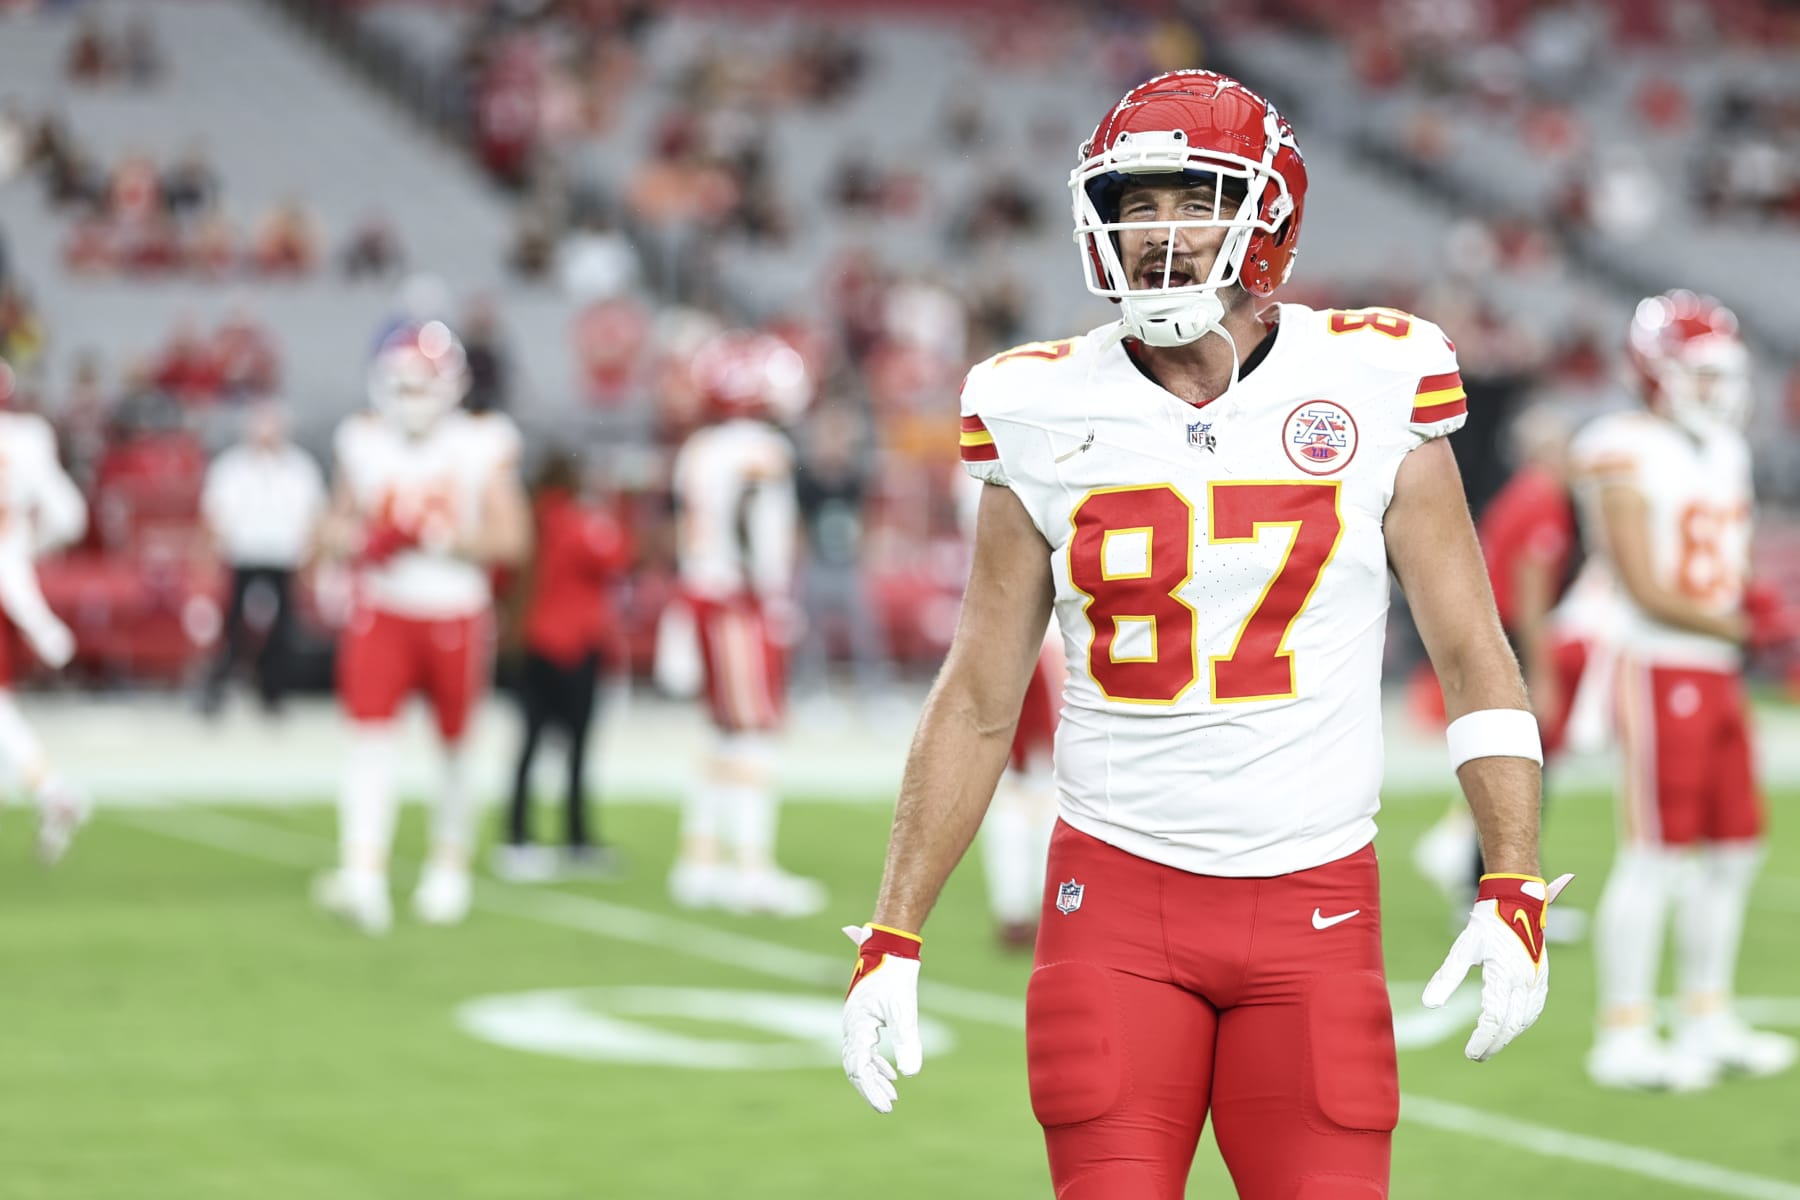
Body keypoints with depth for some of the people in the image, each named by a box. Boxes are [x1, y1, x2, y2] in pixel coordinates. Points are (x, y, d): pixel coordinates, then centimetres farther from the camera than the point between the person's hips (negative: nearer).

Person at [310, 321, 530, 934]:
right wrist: (361, 544, -10)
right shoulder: (364, 443, 3)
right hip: (381, 612, 1)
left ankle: (449, 866, 31)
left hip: (455, 614, -1)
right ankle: (363, 875, -21)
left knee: (456, 742, 11)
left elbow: (511, 539, -5)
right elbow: (335, 527, 12)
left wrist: (444, 539, -19)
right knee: (369, 733, -14)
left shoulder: (482, 447, -3)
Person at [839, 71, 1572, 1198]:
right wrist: (893, 940, 5)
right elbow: (977, 702, 8)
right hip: (1116, 899, 1)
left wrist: (1515, 891, -4)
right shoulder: (1049, 417, 2)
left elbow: (1473, 656, 5)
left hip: (1315, 905, 0)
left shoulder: (1372, 392, -1)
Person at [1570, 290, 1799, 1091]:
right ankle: (1623, 1036, -2)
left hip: (1716, 671, 9)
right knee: (1654, 852, -8)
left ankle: (1707, 1020, 23)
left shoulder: (1723, 451, 14)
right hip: (1656, 665, -9)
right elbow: (1647, 591, -16)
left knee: (1733, 848, 12)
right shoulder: (1626, 456, -13)